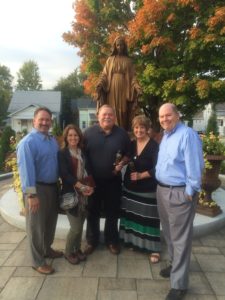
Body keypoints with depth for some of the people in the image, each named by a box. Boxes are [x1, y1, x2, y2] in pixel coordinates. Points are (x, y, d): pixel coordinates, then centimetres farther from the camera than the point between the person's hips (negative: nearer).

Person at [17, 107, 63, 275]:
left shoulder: (53, 141, 9)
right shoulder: (28, 142, -16)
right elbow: (26, 169, -22)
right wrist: (31, 194, -25)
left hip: (53, 187, 8)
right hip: (38, 188, -8)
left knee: (51, 222, 22)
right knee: (37, 226, 7)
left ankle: (47, 249, 43)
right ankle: (38, 261, 24)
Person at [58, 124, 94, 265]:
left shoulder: (83, 152, 10)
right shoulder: (62, 154, -6)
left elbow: (88, 171, 9)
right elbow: (65, 174, -16)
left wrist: (90, 186, -10)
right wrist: (81, 186, -23)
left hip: (84, 194, 5)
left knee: (80, 225, 14)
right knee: (76, 227, -1)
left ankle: (77, 249, 34)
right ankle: (68, 252, 23)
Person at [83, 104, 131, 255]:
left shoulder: (122, 134, -1)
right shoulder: (89, 133, -3)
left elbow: (128, 154, 6)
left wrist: (122, 163, -13)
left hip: (113, 180, 0)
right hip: (93, 180, 0)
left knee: (112, 212, 13)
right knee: (92, 212, 13)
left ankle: (112, 241, 33)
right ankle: (92, 241, 33)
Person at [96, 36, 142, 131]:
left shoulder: (128, 61, 14)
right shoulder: (110, 59, 15)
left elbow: (132, 76, 5)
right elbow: (104, 74, 6)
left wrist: (137, 87, -12)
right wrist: (100, 84, -14)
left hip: (124, 90, 0)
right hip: (112, 89, 0)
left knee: (123, 111, -4)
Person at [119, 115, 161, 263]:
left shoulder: (154, 146, -13)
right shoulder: (131, 144, 6)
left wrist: (141, 175, -21)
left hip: (148, 189, -6)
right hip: (130, 188, 6)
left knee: (149, 217, 1)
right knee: (132, 215, 14)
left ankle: (154, 249, 16)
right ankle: (133, 242, 33)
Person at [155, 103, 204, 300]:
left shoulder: (187, 135, -18)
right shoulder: (166, 135, 12)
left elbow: (195, 166, -20)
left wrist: (190, 192, -17)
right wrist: (160, 185, 14)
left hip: (180, 193, -9)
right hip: (162, 190, 9)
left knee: (180, 238, 3)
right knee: (169, 232, 22)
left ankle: (179, 284, 18)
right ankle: (175, 264, 43)